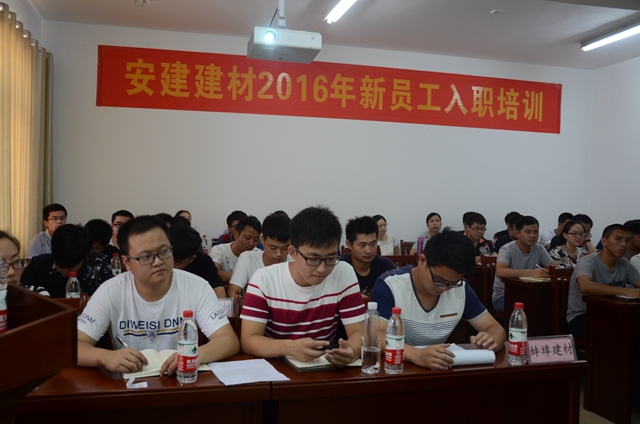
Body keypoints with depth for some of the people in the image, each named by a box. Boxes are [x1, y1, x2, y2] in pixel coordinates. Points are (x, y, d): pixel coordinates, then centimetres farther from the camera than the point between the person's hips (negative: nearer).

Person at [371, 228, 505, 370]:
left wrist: (491, 342, -19)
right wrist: (416, 355, -41)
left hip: (440, 368, 4)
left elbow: (495, 328, 3)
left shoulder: (461, 289, -2)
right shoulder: (389, 286, -16)